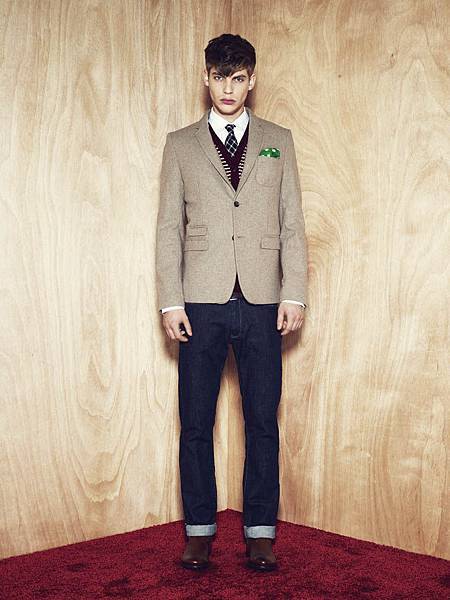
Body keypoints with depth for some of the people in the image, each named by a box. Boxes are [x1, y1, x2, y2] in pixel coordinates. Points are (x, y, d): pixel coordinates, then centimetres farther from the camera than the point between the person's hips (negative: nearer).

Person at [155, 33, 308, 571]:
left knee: (263, 422, 4)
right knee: (195, 423, 4)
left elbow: (292, 223, 8)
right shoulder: (180, 144, 9)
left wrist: (294, 294, -1)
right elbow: (169, 227, 5)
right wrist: (171, 301, -3)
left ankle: (260, 533, 15)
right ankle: (199, 531, 17)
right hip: (202, 304, 0)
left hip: (262, 304, 1)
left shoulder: (278, 141, 11)